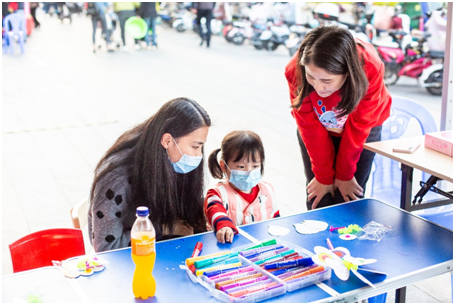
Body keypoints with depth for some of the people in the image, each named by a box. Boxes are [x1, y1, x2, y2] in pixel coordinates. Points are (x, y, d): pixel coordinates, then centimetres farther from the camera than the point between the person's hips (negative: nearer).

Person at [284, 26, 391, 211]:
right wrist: (324, 177, -14)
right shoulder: (296, 71, -32)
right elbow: (310, 127, -21)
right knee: (318, 200, -3)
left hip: (363, 131, -1)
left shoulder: (370, 69, -36)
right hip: (319, 131, 1)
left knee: (349, 200, -6)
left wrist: (344, 175, -13)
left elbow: (358, 127, -22)